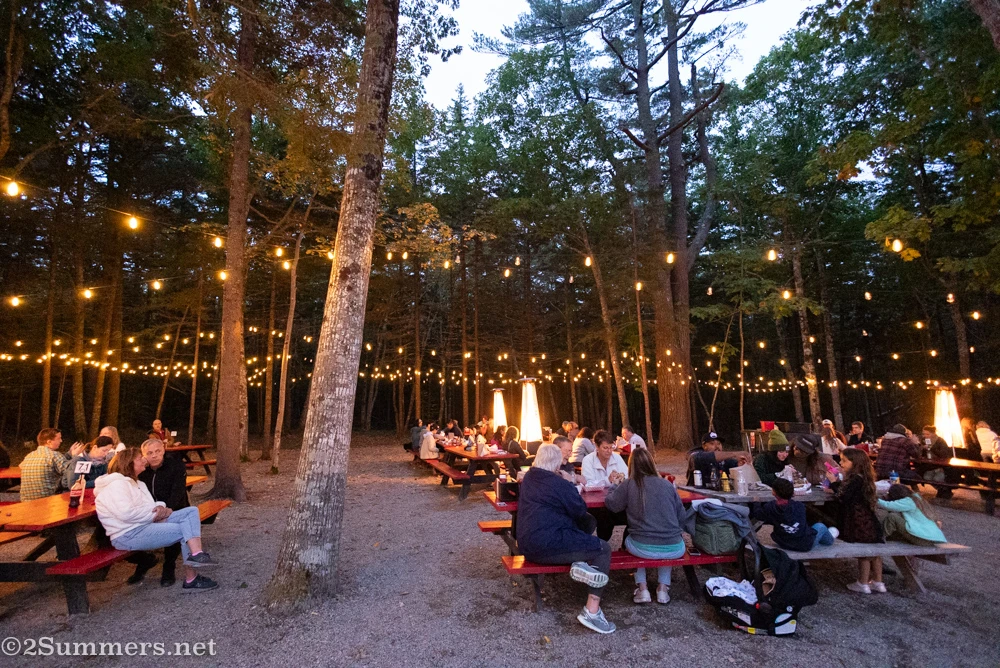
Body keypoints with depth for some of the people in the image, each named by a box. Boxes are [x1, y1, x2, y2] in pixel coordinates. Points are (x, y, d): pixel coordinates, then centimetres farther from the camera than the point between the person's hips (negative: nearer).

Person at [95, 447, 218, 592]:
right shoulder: (116, 484, -11)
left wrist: (160, 506, -4)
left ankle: (196, 554, -23)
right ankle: (191, 580, -13)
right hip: (128, 535, -10)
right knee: (184, 530, -19)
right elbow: (125, 513, -24)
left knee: (191, 512, -9)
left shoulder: (135, 483, 21)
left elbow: (148, 506, 20)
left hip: (148, 524, 10)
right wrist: (155, 514, -14)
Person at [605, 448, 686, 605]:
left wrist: (615, 486, 26)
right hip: (674, 550, 2)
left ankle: (642, 588, 22)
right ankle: (663, 587, 26)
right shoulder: (667, 484, 3)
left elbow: (611, 504, 8)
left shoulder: (628, 484, -3)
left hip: (643, 549, -2)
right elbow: (682, 517, 9)